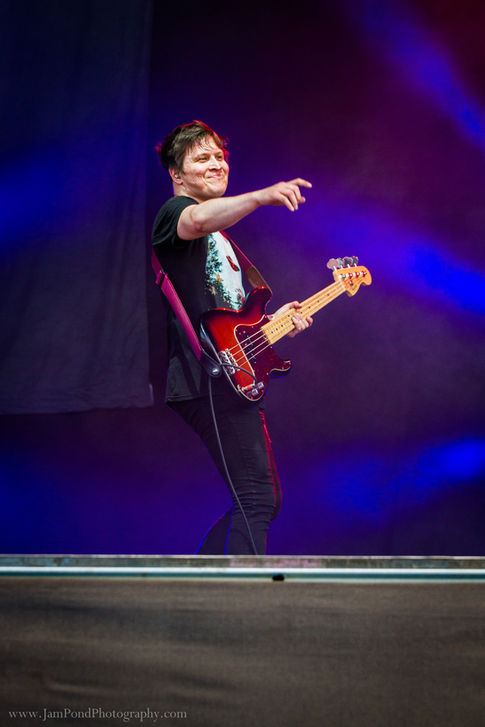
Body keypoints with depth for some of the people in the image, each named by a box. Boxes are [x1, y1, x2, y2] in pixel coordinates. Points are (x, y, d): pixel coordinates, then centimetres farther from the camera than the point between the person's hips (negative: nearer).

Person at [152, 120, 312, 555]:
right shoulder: (174, 210, -3)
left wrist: (273, 320, 18)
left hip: (233, 379, 10)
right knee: (256, 499, -17)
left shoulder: (220, 236, 27)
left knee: (264, 500, 13)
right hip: (207, 377, -10)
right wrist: (263, 196, -45)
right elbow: (198, 219, -31)